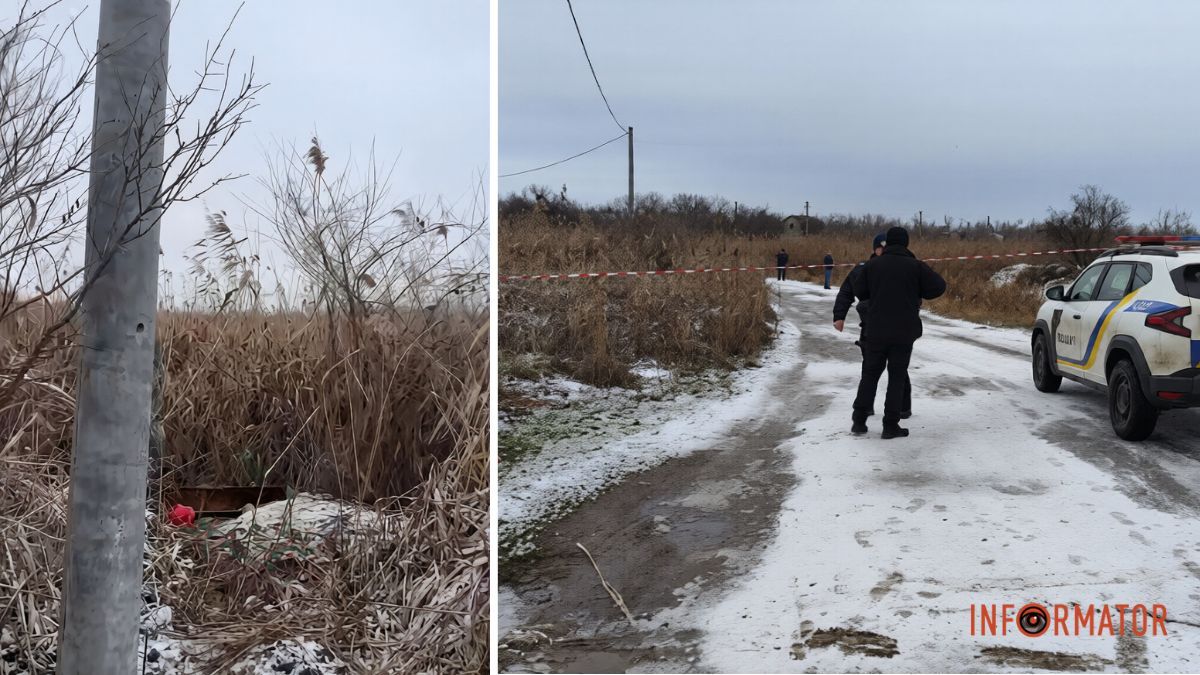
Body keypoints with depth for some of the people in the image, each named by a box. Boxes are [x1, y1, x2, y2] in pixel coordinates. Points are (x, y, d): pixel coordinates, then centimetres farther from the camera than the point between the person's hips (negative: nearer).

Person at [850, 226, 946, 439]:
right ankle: (891, 425, 5)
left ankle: (859, 421, 11)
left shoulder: (873, 264, 0)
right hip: (904, 333, -2)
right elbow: (939, 286, -1)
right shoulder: (915, 266, -6)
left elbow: (859, 291, 7)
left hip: (876, 331, 2)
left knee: (870, 374, 12)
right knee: (897, 377, 5)